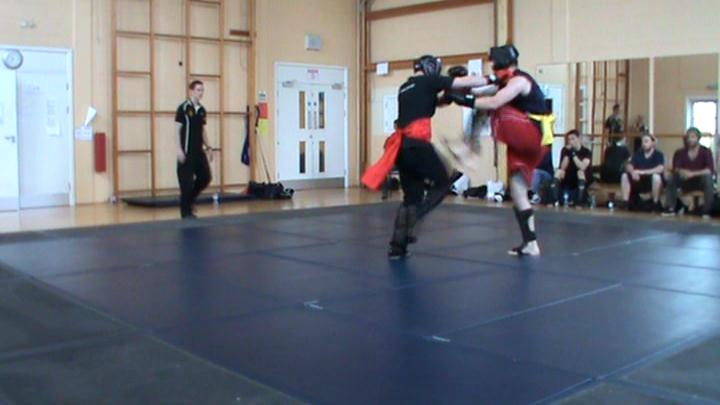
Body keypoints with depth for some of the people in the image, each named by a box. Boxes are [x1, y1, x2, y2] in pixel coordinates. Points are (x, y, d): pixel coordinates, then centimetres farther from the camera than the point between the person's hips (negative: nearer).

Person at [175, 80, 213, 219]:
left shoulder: (202, 110, 11)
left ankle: (189, 200, 27)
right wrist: (179, 149, -16)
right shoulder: (183, 108, -9)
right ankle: (186, 212, 9)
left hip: (199, 150, 7)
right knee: (187, 182, -3)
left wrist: (208, 147, 13)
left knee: (205, 177, 7)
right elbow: (177, 129, -10)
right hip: (187, 151, -7)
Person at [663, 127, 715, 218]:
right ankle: (671, 208, -20)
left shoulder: (706, 152, -11)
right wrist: (682, 172, -35)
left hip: (701, 181, -3)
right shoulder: (680, 152, -3)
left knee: (708, 177, -35)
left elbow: (710, 170, -23)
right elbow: (675, 169, -11)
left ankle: (706, 211, -29)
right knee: (670, 177, -22)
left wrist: (693, 173, -35)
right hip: (686, 182, 3)